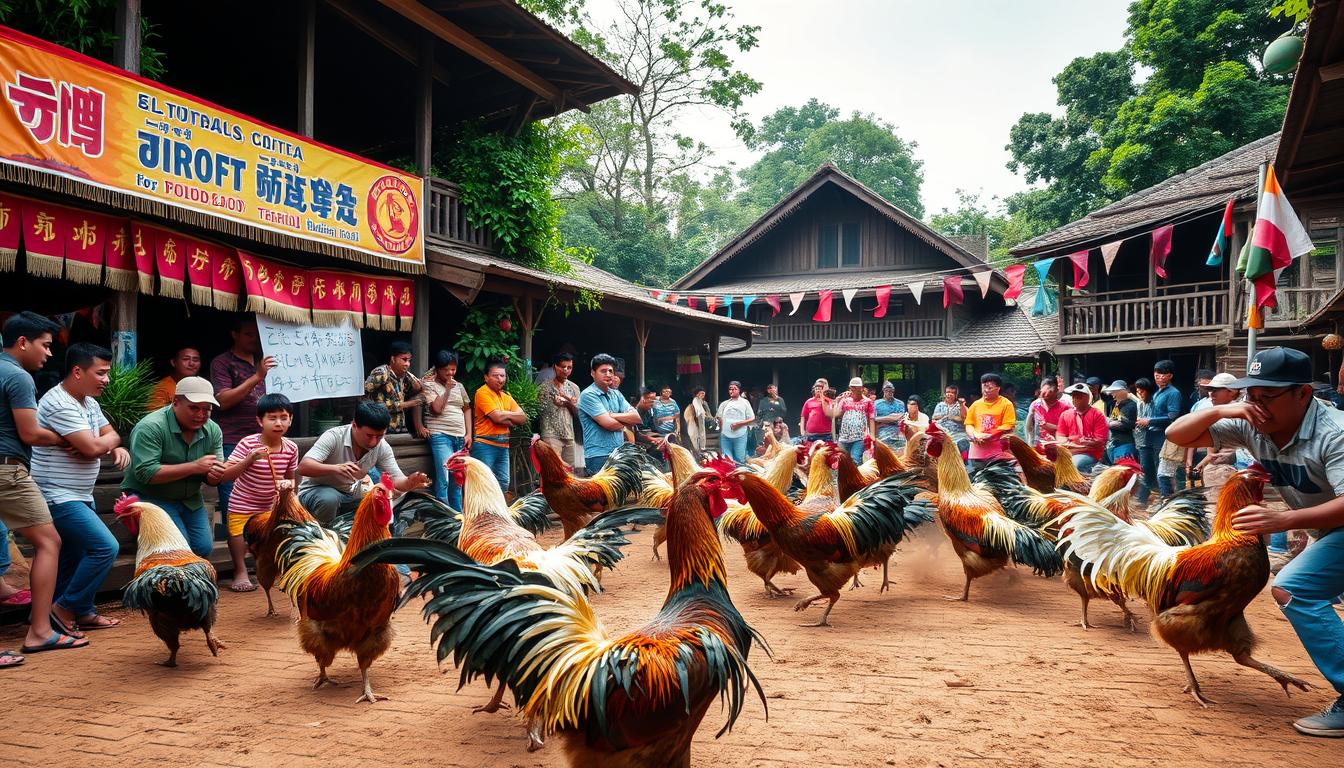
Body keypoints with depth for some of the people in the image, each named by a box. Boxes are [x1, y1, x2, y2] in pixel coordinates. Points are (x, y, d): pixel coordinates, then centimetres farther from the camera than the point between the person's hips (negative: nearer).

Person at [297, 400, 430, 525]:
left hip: (352, 495, 5)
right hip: (317, 492, -5)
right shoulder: (334, 437, -26)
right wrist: (335, 468, -54)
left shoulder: (382, 447, -12)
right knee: (329, 498, -37)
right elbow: (303, 467, -35)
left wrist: (410, 482, -39)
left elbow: (396, 479, -14)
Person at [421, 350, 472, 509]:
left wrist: (468, 434, 10)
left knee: (457, 481, 10)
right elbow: (437, 408, -12)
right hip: (441, 436, -6)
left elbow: (467, 409, 19)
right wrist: (447, 388, -7)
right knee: (443, 480, -14)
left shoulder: (459, 386, 16)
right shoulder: (429, 385, 0)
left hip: (460, 438, 6)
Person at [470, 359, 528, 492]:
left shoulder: (506, 397, 16)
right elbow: (497, 417, -18)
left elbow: (523, 418, 8)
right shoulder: (483, 393, -8)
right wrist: (512, 415, 1)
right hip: (485, 445, -8)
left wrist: (505, 415, -8)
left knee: (503, 483, 11)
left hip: (503, 446, 8)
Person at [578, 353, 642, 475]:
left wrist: (613, 415, -9)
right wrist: (624, 423, 3)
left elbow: (636, 417, 5)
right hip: (599, 456, -7)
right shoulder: (588, 395, -8)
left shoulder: (616, 394, 15)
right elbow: (608, 423, -17)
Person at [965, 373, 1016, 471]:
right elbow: (969, 425, 13)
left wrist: (989, 436, -15)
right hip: (977, 452, 4)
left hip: (997, 453, -4)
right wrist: (975, 435, -8)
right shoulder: (975, 405, 14)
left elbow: (1008, 428, -6)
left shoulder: (1006, 404, 0)